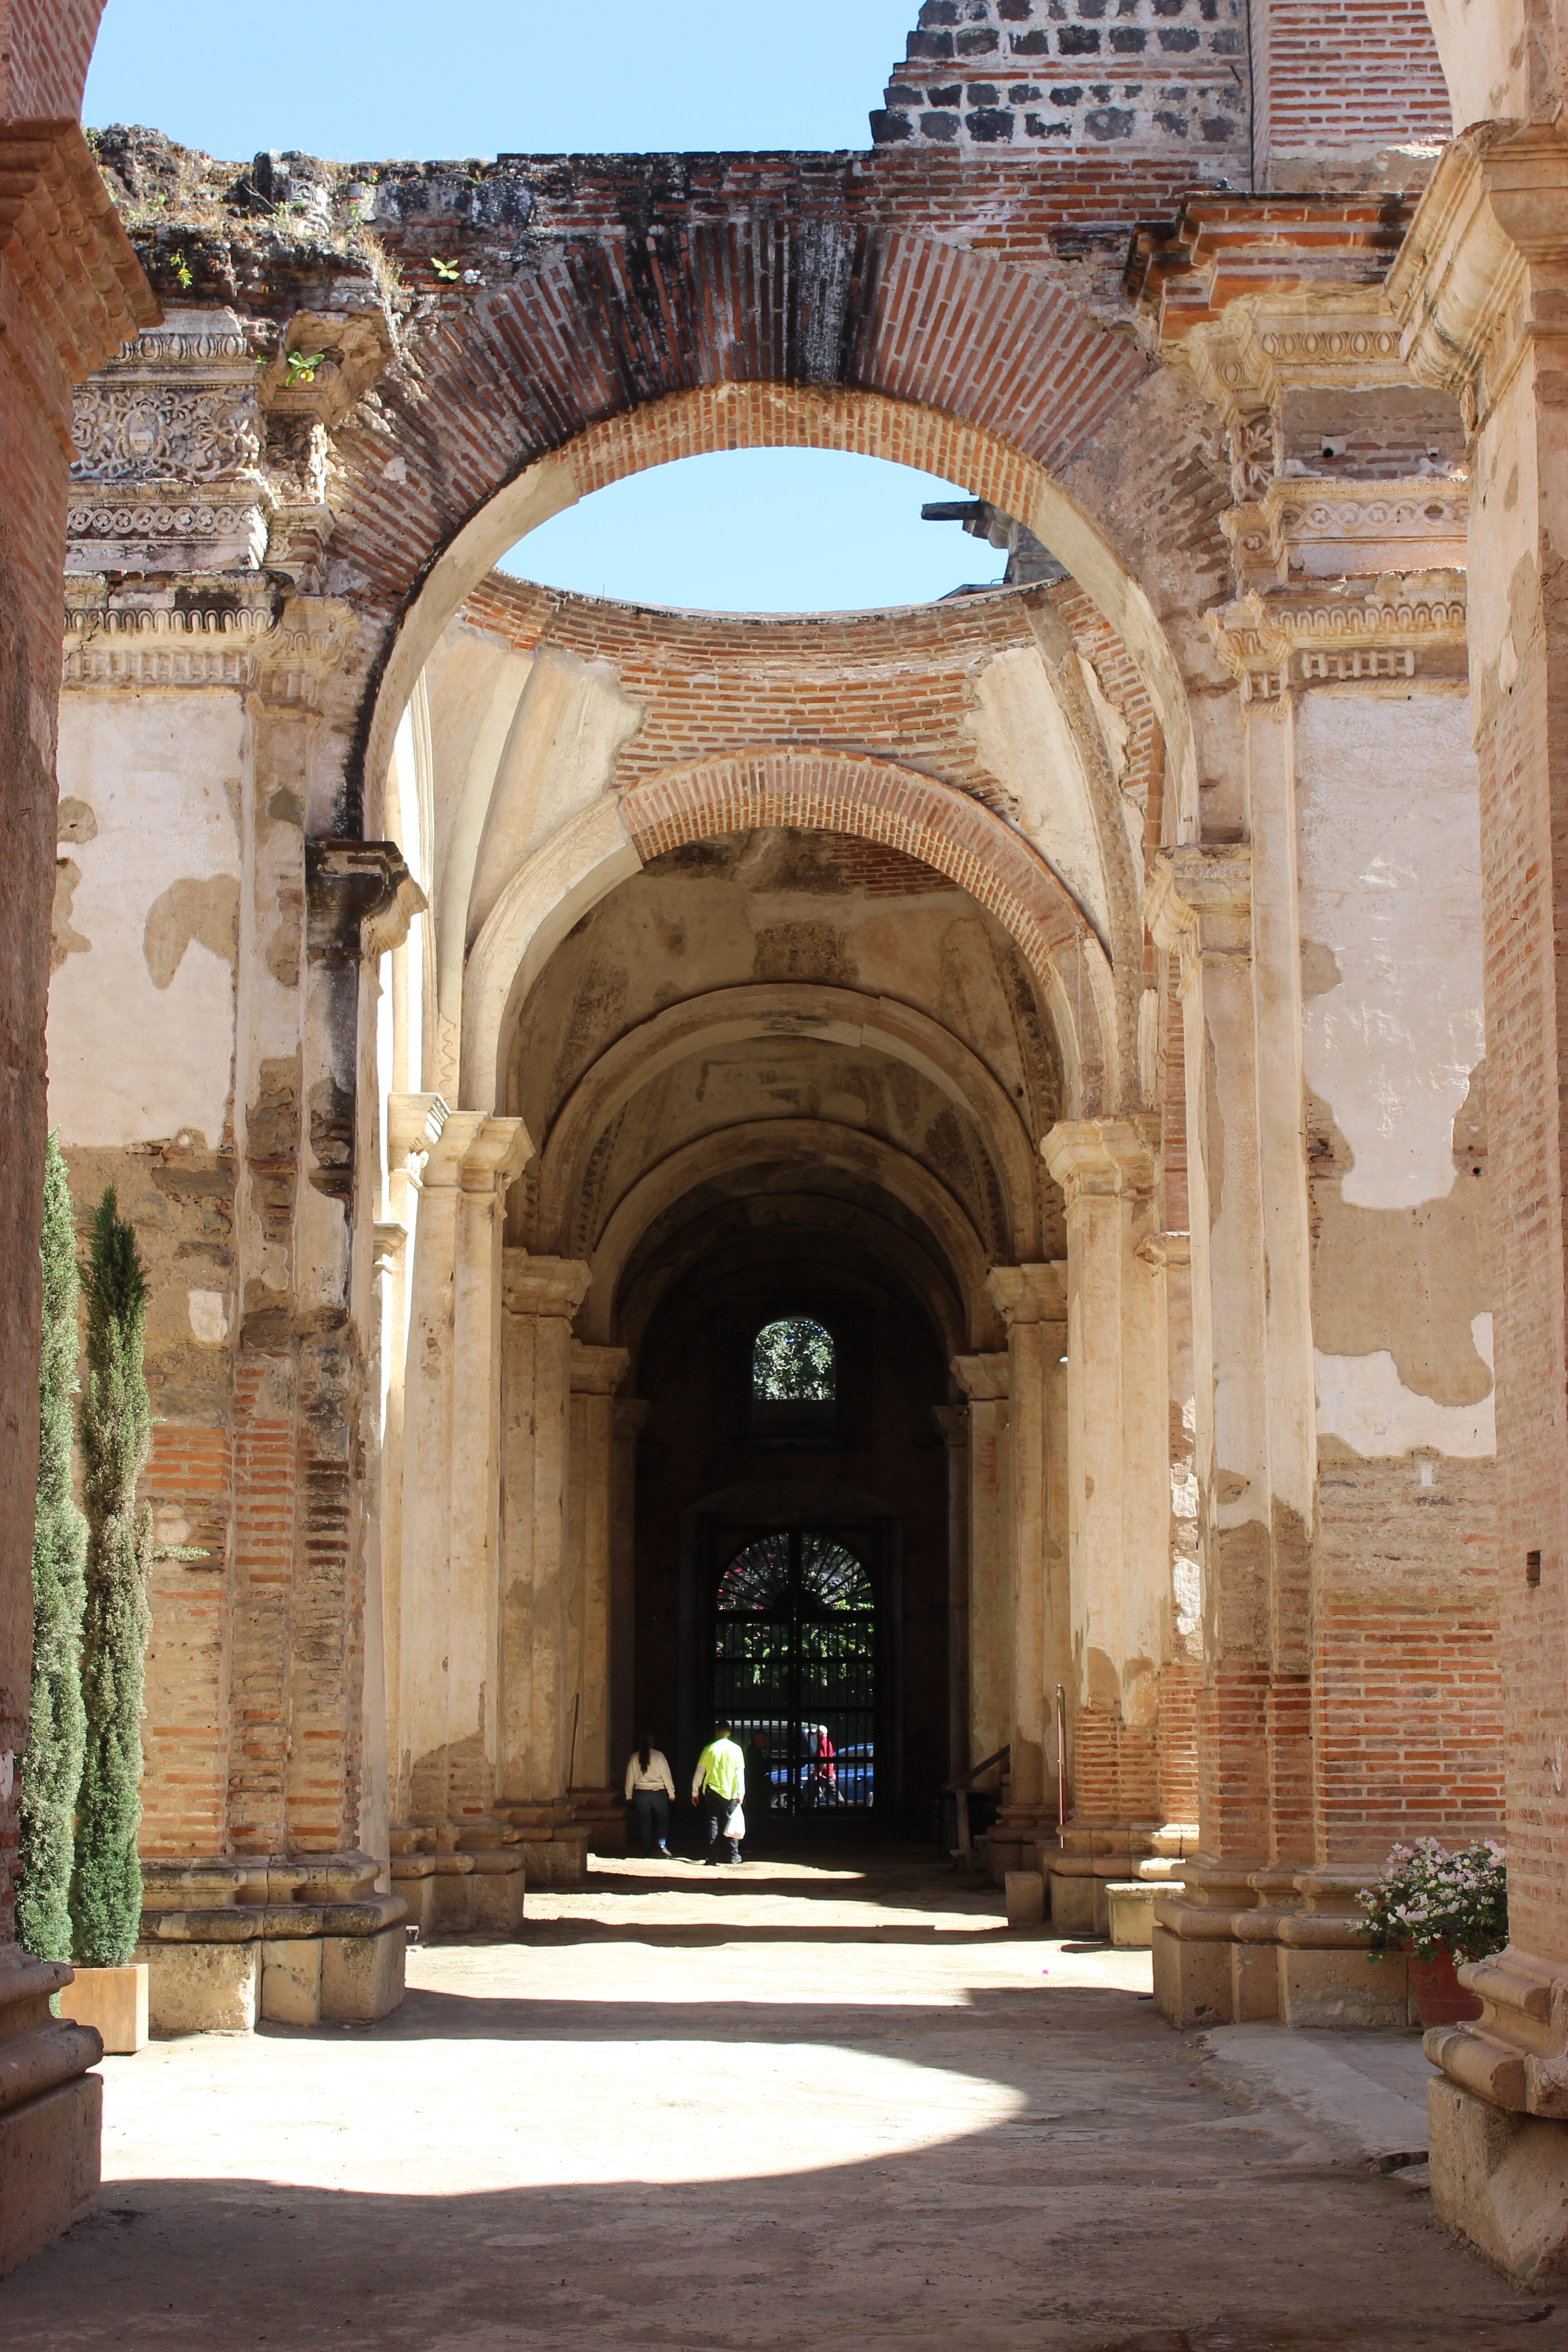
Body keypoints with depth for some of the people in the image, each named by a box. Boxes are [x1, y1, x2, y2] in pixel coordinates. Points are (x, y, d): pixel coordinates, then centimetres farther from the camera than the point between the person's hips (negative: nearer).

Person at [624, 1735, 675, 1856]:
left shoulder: (635, 1758, 1)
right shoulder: (658, 1756, -8)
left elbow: (630, 1777, 6)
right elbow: (666, 1775, -6)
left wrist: (629, 1795, 16)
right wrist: (671, 1793, 1)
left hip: (641, 1792, 3)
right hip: (658, 1792, -3)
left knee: (645, 1823, 10)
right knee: (663, 1819, 8)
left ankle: (647, 1850, 11)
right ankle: (662, 1845, -9)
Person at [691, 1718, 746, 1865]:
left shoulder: (709, 1749, 0)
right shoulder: (735, 1749, -2)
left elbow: (699, 1772, 2)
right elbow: (740, 1774, -4)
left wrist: (695, 1792, 11)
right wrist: (740, 1795, -1)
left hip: (712, 1792, 0)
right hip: (729, 1792, 0)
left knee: (713, 1824, 3)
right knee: (729, 1823, 10)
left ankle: (712, 1857, -2)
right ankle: (733, 1855, 14)